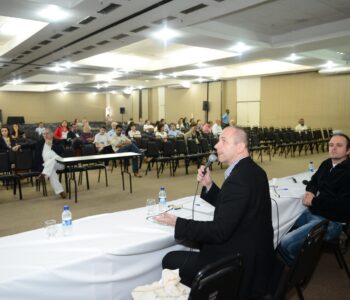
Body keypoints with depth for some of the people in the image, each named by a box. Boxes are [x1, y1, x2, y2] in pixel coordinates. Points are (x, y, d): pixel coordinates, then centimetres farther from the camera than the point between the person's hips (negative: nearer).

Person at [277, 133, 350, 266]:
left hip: (330, 221, -8)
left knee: (285, 243, -21)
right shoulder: (327, 164, 8)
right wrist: (310, 191, 1)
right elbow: (314, 180, 24)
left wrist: (313, 201, -16)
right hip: (312, 212, 9)